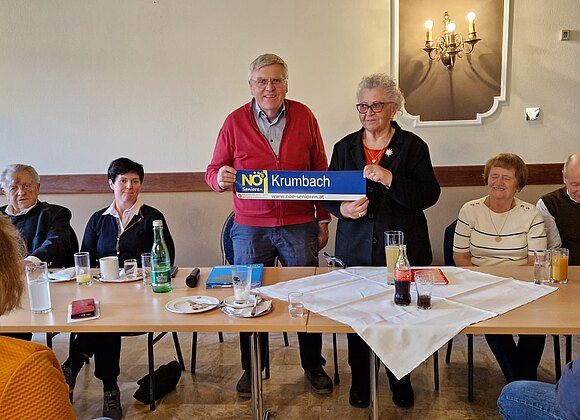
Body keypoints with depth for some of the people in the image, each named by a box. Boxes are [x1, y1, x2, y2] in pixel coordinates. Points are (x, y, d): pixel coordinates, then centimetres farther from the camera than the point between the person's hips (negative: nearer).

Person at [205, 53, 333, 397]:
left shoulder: (304, 116, 2)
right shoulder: (236, 121, -1)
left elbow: (320, 172, 7)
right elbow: (214, 171, 3)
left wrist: (323, 219, 7)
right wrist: (220, 178, -21)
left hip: (299, 226, 1)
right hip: (250, 228, 0)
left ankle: (314, 366, 29)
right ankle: (252, 369, 29)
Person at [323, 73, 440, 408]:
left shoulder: (412, 145, -1)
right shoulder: (345, 147, 8)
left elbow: (430, 195, -11)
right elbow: (328, 196, 10)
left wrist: (389, 179, -24)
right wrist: (343, 209, -13)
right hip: (356, 249, 2)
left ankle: (400, 380, 31)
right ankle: (360, 380, 29)